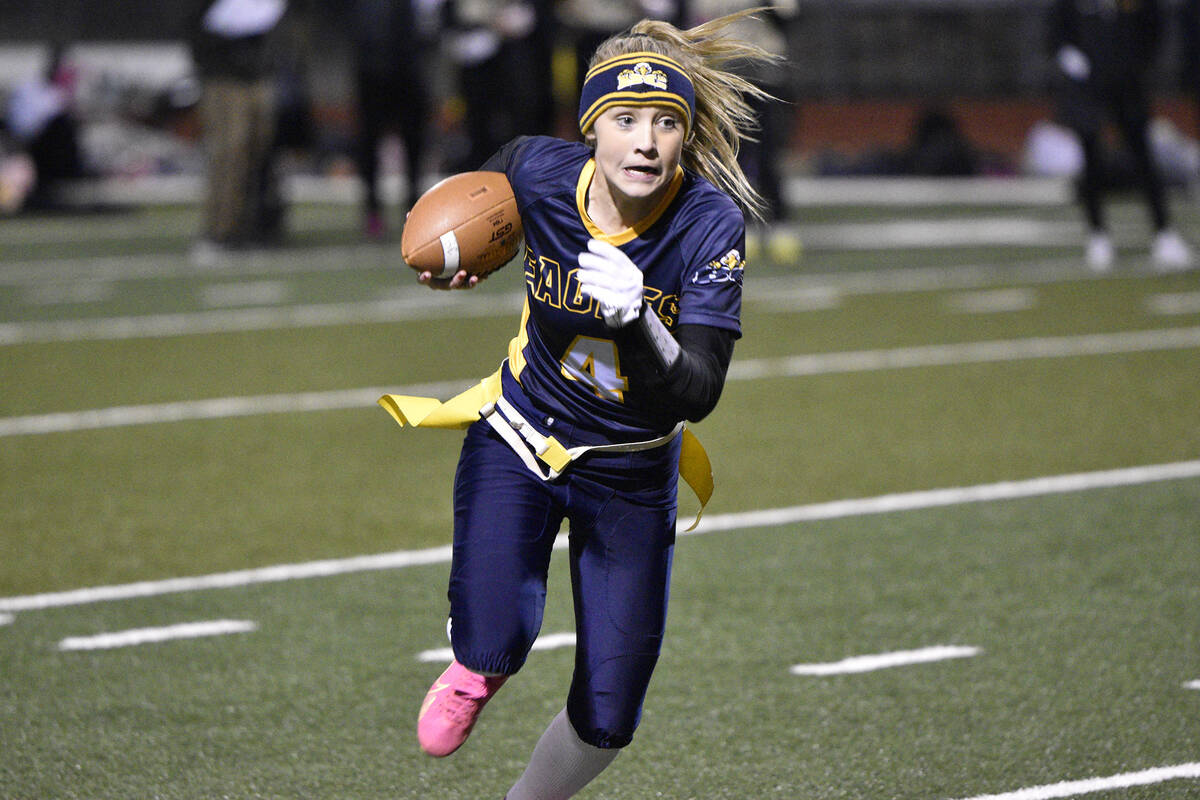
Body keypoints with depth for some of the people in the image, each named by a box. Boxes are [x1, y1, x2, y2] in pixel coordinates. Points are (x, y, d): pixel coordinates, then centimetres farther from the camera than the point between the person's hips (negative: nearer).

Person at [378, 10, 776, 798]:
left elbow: (697, 395, -29)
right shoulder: (538, 171, -19)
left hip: (631, 475, 0)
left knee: (606, 721, 4)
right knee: (496, 641, -23)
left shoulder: (711, 225, -25)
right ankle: (480, 668, 15)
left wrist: (635, 318, -46)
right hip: (517, 440, 0)